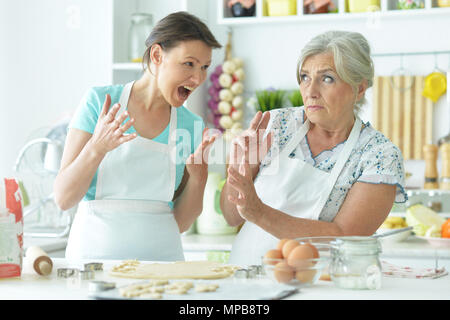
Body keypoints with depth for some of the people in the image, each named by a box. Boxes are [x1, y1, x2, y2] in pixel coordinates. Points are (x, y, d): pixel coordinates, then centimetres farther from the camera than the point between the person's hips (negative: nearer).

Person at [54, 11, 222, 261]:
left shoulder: (192, 126, 7)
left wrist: (198, 177, -7)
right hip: (95, 250, -3)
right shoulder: (99, 101, -2)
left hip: (161, 256, 3)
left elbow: (180, 223, 9)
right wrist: (97, 148, -19)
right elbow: (63, 198, -5)